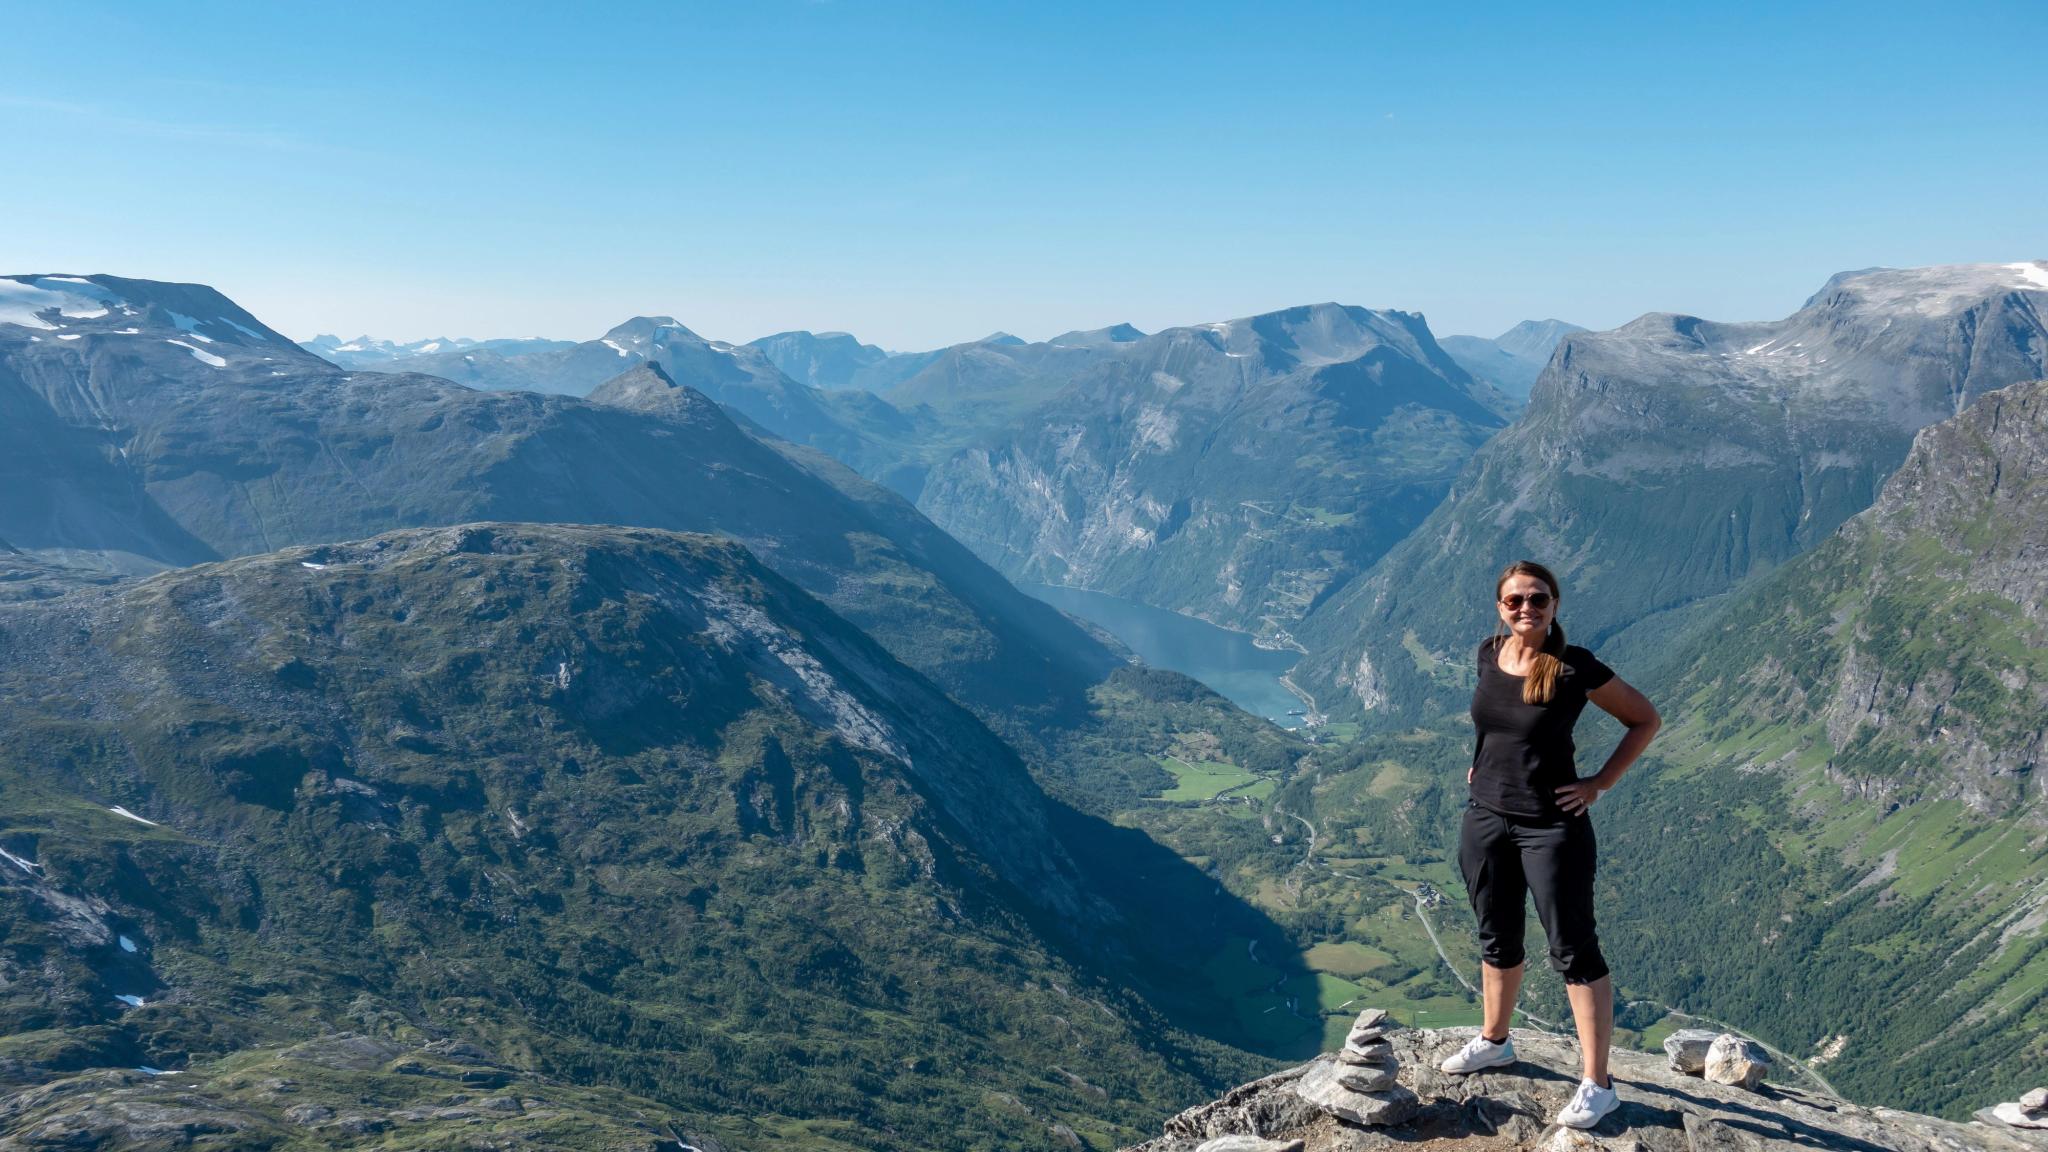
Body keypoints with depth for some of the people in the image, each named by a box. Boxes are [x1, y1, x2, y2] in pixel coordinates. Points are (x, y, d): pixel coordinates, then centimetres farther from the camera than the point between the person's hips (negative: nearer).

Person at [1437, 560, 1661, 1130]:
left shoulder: (1576, 668, -15)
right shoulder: (1489, 654, 0)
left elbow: (1645, 720, -4)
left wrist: (1599, 784, -9)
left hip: (1552, 827, -6)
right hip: (1485, 820, 6)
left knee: (1574, 951, 1)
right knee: (1497, 939, 20)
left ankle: (1597, 1085, 10)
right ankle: (1494, 1041, 40)